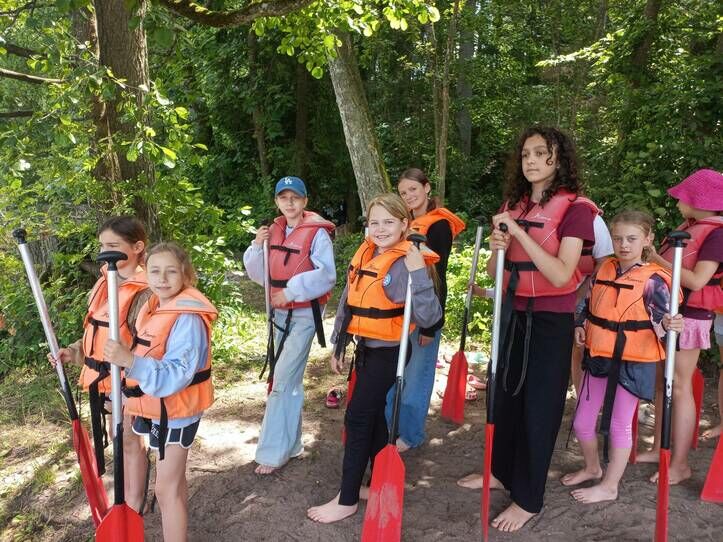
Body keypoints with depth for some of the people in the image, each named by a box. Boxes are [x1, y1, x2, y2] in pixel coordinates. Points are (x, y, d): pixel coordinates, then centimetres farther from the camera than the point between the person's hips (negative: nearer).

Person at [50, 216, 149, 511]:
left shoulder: (145, 292, -21)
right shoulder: (104, 283, 4)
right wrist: (73, 352, 5)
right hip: (100, 376, 7)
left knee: (130, 441, 10)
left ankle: (134, 510, 29)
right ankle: (124, 502, 41)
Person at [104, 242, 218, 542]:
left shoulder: (188, 318, -25)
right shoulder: (154, 307, 4)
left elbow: (176, 375, -33)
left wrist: (130, 361, -43)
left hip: (175, 412, -9)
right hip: (158, 409, 9)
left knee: (166, 489, 1)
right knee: (173, 479, 23)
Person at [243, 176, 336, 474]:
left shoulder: (317, 233, -11)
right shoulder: (274, 231, 7)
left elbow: (326, 276, -18)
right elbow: (259, 275, 9)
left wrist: (292, 291, -21)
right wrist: (257, 246, -7)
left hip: (305, 313, -6)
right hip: (280, 312, 6)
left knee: (282, 379, -8)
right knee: (290, 379, 15)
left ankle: (273, 452, 4)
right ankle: (291, 443, 29)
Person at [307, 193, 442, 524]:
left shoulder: (406, 264, -20)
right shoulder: (364, 254, 3)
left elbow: (428, 317, -30)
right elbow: (347, 302, 11)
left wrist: (418, 273, -40)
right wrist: (338, 347, 14)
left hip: (388, 352, -8)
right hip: (365, 347, 8)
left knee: (358, 418, -3)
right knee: (373, 413, 17)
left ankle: (347, 500, 12)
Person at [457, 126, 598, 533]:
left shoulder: (575, 208, -11)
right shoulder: (513, 205, 8)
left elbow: (561, 275, -21)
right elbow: (496, 272, 9)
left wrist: (521, 233, -24)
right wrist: (497, 248, -13)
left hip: (551, 321, -6)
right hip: (513, 314, 6)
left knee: (539, 405, 3)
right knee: (506, 395, 16)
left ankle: (529, 499, 19)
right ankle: (501, 472, 36)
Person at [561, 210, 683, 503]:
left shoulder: (653, 280, -11)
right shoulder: (604, 269, 5)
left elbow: (660, 322, -12)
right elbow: (588, 305, 17)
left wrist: (667, 325, -34)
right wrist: (580, 327, 2)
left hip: (632, 362, -6)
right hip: (597, 357, 6)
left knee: (620, 425, 10)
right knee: (582, 421, 14)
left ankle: (609, 486, 27)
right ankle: (592, 467, 40)